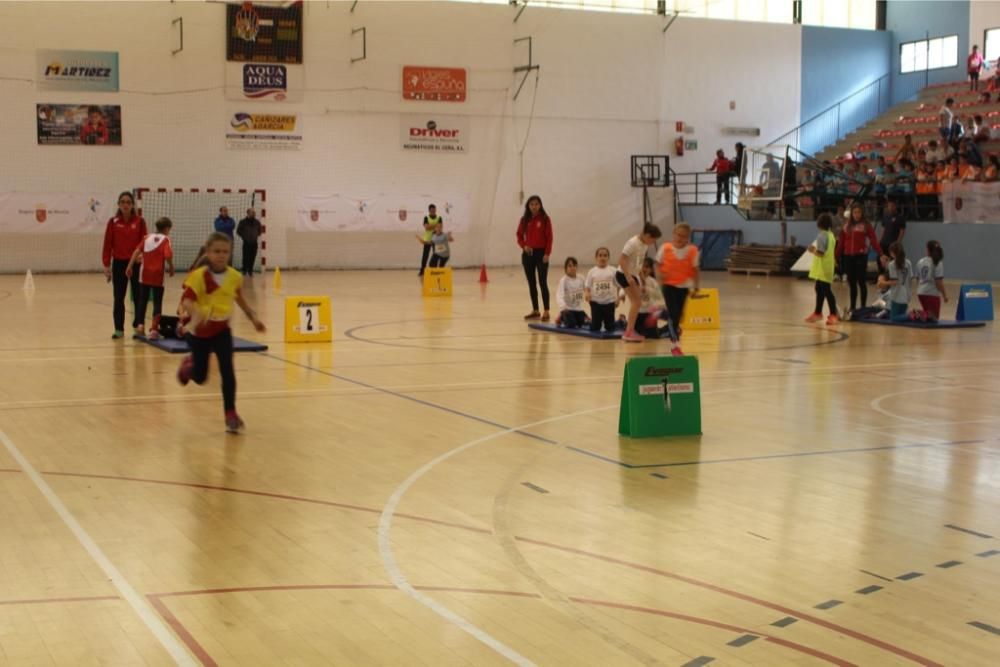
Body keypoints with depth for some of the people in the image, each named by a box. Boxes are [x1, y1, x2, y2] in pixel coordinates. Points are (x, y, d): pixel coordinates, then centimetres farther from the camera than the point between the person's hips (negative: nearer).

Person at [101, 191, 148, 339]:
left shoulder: (140, 221, -1)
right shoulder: (113, 222, 0)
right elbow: (108, 244, 1)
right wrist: (106, 265, -3)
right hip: (119, 264, 1)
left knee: (138, 296, 3)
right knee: (118, 298, 6)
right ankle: (119, 329, 13)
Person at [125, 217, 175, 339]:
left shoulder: (147, 237, 10)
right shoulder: (165, 239, -3)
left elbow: (137, 251, 0)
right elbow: (168, 256, -19)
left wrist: (130, 266, 1)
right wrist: (171, 267, -2)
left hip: (145, 274, 4)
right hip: (157, 275, -4)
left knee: (142, 300, 16)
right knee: (157, 302, 4)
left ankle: (140, 325, 10)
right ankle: (154, 329, -1)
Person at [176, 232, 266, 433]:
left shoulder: (235, 276, -6)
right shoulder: (199, 276, -19)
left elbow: (239, 298, 14)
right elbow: (186, 300, -27)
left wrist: (253, 317, 12)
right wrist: (195, 313, -47)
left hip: (222, 329, 2)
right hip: (200, 330, -2)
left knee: (227, 371, -13)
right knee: (200, 377, 11)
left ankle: (230, 414, -3)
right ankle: (188, 365, 49)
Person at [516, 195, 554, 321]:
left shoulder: (545, 219, -4)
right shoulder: (524, 220, 6)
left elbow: (549, 238, -6)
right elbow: (519, 236, 9)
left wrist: (547, 254, -13)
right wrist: (524, 246, -10)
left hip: (541, 253, -4)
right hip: (528, 254, 4)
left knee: (542, 283, -6)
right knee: (531, 283, 8)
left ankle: (546, 312, -4)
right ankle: (535, 311, 16)